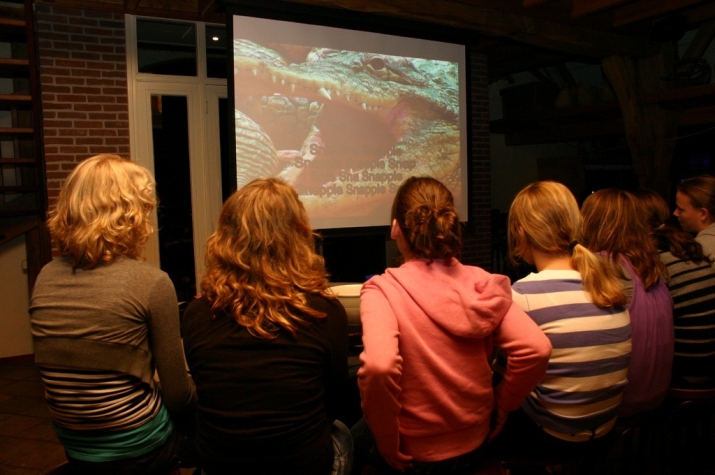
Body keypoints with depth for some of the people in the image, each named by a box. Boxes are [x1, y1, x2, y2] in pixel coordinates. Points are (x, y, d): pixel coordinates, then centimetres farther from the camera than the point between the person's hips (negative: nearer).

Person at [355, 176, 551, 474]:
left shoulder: (384, 289, -21)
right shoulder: (480, 282, -9)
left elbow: (378, 366, -37)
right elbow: (536, 350, -16)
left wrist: (387, 441, -20)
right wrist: (501, 405, 0)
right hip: (475, 444, 5)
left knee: (354, 437, 31)